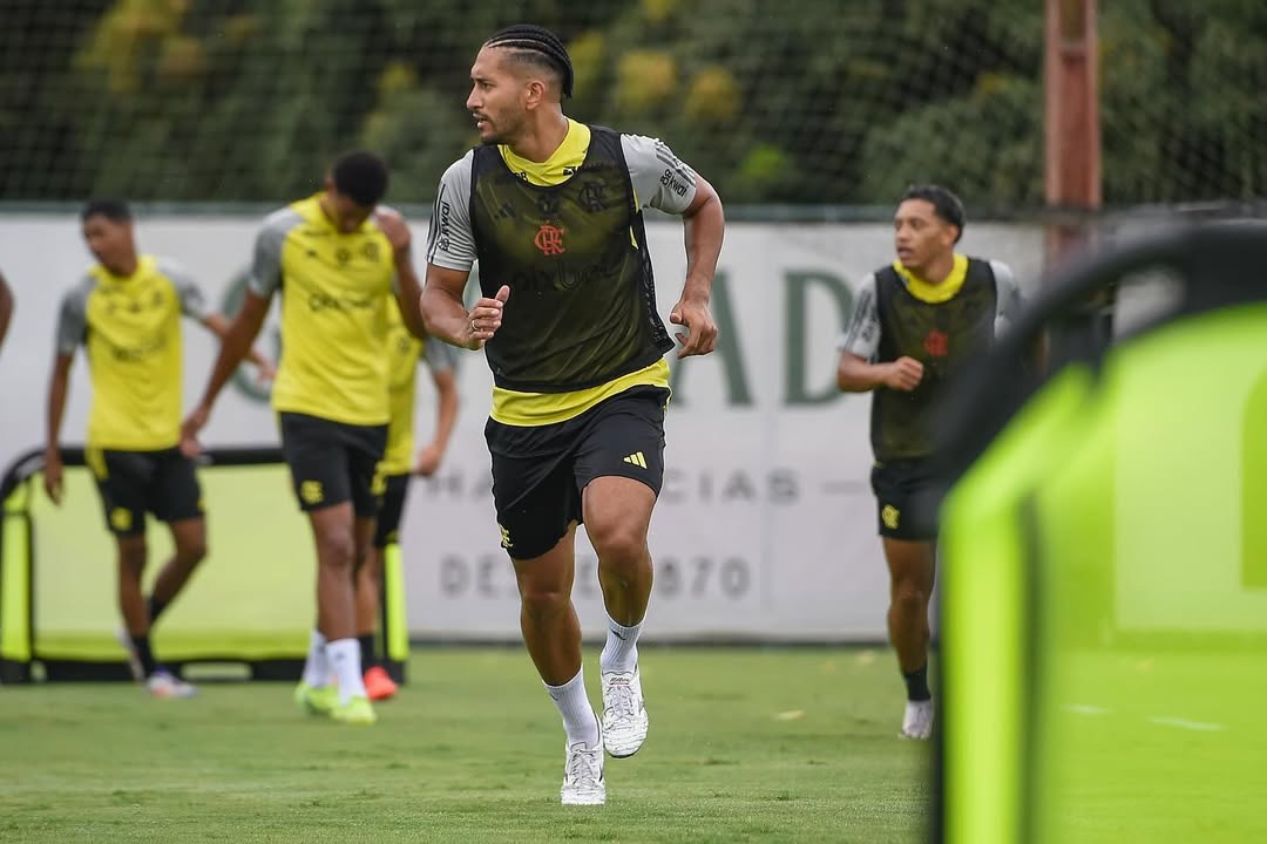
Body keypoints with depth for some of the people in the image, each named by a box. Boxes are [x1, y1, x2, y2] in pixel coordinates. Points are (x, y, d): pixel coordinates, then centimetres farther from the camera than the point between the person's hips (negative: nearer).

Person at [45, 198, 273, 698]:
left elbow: (215, 323, -4)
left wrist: (260, 361, -23)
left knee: (193, 545, -2)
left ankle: (139, 631, 22)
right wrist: (51, 452, 2)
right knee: (132, 554, 0)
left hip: (168, 439, 3)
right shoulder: (83, 298, -5)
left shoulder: (169, 280, 0)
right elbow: (61, 373, 2)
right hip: (115, 444, -3)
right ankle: (149, 669, 10)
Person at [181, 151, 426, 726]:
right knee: (336, 547, -15)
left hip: (370, 413, 4)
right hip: (308, 410, -4)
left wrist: (402, 257, -20)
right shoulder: (283, 232, -6)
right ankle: (349, 688, -15)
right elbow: (248, 322, 6)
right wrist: (206, 403, 12)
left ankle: (317, 679, 27)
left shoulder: (388, 235, 1)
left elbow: (419, 326, -5)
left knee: (354, 554, 11)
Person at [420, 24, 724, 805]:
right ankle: (581, 735, 35)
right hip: (524, 411, 3)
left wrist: (697, 296, 0)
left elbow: (704, 203, 12)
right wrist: (465, 327, -21)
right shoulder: (468, 181, -6)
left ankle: (623, 660, 3)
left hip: (624, 390, -3)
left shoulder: (631, 160, -10)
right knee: (542, 591, 8)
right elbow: (437, 294, 2)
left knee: (617, 535, -29)